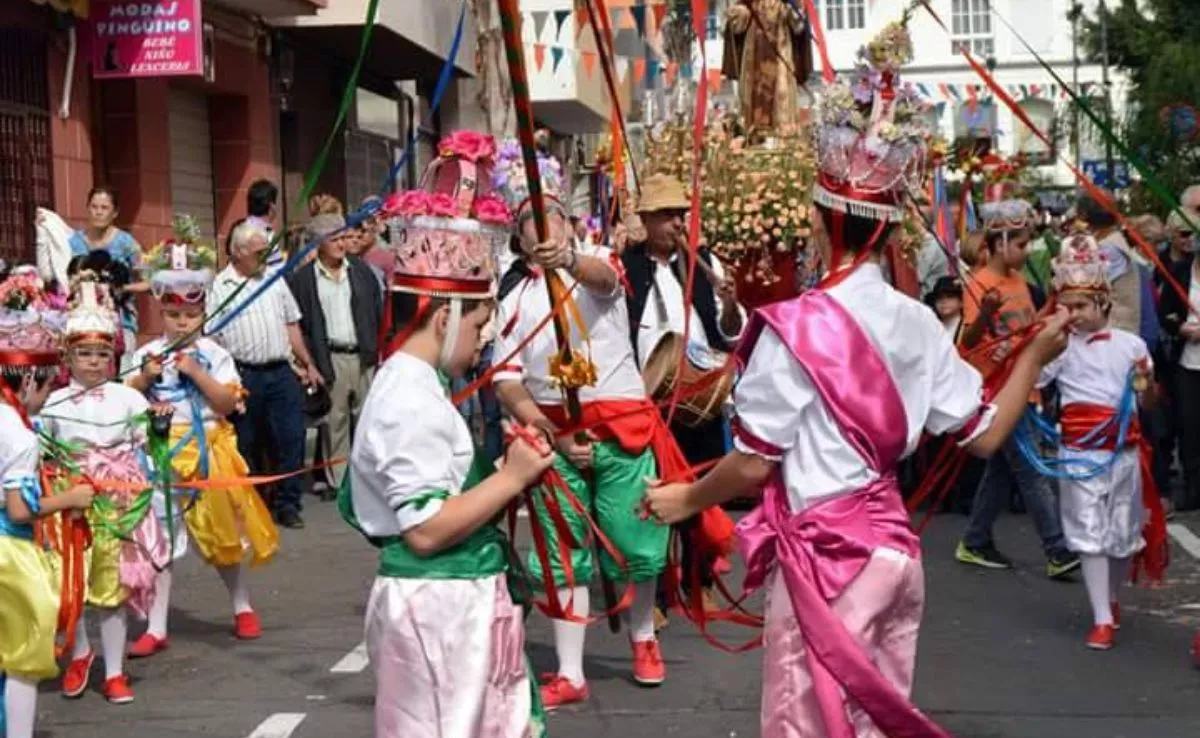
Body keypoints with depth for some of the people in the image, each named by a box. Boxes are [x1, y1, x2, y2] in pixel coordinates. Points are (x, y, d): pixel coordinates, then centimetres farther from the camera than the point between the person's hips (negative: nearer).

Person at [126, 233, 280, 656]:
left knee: (223, 534, 12)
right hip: (162, 453, 1)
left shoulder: (214, 354, -3)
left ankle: (243, 607, 32)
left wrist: (196, 372, -19)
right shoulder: (148, 354, 2)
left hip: (206, 450, -1)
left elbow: (228, 403, -12)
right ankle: (156, 628, 9)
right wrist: (144, 378, -14)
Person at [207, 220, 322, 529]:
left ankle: (287, 503, 10)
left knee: (291, 437, 0)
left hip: (281, 372, 4)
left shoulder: (274, 279, 12)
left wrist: (308, 365, 14)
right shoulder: (221, 287, -3)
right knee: (244, 444, 6)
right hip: (243, 375, -4)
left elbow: (292, 325, 17)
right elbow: (212, 336, -6)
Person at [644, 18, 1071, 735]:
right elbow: (984, 434, 6)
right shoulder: (919, 323, 1)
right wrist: (1036, 354, 20)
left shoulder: (796, 326, -16)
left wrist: (684, 499, 4)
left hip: (825, 554, -7)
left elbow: (754, 463, -13)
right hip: (893, 545, 7)